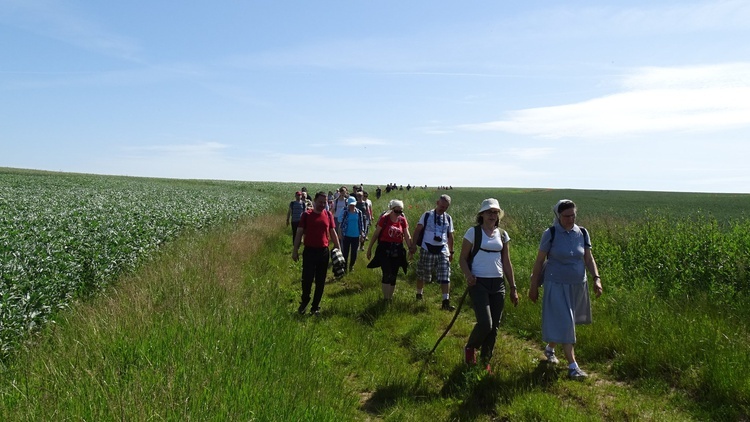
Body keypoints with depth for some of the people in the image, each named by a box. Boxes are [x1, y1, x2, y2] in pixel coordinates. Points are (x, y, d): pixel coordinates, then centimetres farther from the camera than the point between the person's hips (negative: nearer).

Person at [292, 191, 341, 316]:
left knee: (320, 281, 7)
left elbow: (333, 233, 8)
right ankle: (304, 301, 22)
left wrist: (339, 249, 2)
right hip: (309, 251, -2)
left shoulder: (328, 215, 4)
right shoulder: (306, 215, -2)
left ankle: (315, 307, 20)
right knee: (307, 279, -5)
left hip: (324, 252, 2)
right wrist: (295, 250, -4)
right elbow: (299, 233, 0)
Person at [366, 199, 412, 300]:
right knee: (387, 274, -12)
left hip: (397, 250, 4)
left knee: (393, 276, 10)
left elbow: (407, 236, 5)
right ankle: (385, 298, -1)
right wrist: (369, 248, 0)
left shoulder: (402, 220, 2)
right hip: (385, 250, -4)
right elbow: (376, 234, -3)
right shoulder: (384, 219, -9)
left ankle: (390, 298, 24)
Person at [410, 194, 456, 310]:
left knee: (445, 277, -7)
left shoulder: (448, 218, 9)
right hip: (427, 249, -2)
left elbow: (450, 236, 17)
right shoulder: (427, 215, -1)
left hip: (442, 251, 2)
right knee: (422, 275, 9)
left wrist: (451, 252, 17)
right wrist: (414, 245, -11)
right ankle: (419, 294, 33)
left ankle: (446, 302, -6)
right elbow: (417, 230, -3)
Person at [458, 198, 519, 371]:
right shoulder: (473, 232, -3)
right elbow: (463, 259, -2)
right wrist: (468, 275, -20)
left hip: (498, 284, 5)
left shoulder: (503, 235, 10)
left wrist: (513, 288, 12)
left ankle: (485, 361, 25)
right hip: (479, 283, -5)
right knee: (485, 324, -15)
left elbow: (506, 263, 14)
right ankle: (470, 347, 16)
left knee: (494, 327, 7)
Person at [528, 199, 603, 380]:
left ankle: (550, 348, 40)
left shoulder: (582, 233, 1)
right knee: (564, 324, -7)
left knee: (562, 322, 16)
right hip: (557, 285, -5)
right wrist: (534, 286, -4)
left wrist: (596, 278, -8)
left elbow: (589, 258, 6)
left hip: (578, 285, 5)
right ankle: (573, 366, -2)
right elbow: (539, 261, -6)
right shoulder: (550, 234, -11)